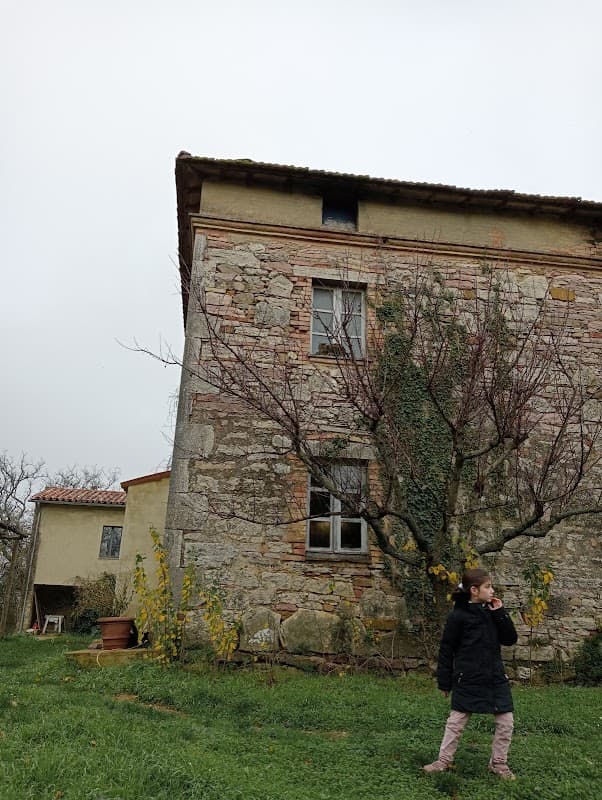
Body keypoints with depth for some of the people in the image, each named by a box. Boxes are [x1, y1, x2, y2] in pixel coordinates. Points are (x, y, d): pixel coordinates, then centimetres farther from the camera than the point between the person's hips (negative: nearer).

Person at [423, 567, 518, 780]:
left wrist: (500, 613, -8)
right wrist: (444, 682, -4)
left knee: (506, 722, 7)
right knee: (456, 721, 5)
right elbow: (446, 650, -6)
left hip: (495, 678, 5)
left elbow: (510, 640, 3)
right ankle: (444, 760, 20)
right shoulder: (459, 616, -11)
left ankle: (498, 762, 25)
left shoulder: (492, 612, 5)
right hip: (468, 680, -5)